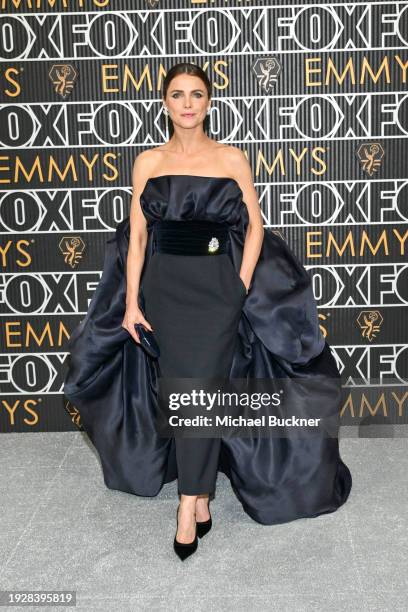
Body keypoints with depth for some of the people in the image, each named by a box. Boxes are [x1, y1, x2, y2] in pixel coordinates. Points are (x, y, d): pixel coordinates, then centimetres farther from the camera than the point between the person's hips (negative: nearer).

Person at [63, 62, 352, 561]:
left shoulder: (232, 158, 3)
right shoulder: (148, 162, 6)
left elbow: (255, 226, 4)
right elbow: (137, 235, 4)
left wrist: (241, 288, -6)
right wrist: (132, 302, -2)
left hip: (218, 284, -1)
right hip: (164, 285, 2)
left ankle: (190, 501, 2)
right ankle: (201, 495, 20)